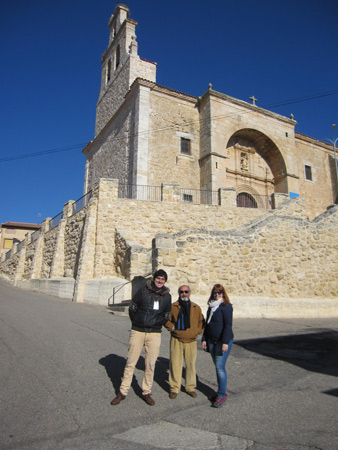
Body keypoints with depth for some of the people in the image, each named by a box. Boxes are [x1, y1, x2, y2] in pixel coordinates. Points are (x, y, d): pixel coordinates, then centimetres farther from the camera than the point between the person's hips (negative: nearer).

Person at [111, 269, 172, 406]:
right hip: (137, 332, -1)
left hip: (154, 334, 1)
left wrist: (154, 324, 5)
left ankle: (146, 392, 24)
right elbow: (132, 308, 3)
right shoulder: (143, 290, -4)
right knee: (130, 362, 5)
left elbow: (166, 316, 12)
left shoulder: (167, 296, 3)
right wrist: (136, 324, 7)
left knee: (150, 364, 6)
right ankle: (122, 392, 19)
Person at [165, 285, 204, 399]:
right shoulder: (173, 307, 1)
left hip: (191, 341, 2)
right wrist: (171, 327, -5)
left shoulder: (196, 308, 7)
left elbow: (201, 321, 18)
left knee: (191, 364, 9)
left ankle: (190, 387, 26)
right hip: (176, 340, -2)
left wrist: (198, 331, 4)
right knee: (175, 364, 2)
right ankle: (174, 388, 17)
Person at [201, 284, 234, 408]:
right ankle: (222, 392, 24)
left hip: (223, 341, -7)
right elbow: (207, 324, 18)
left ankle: (222, 395, 3)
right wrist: (204, 339, 13)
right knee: (218, 366, 13)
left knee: (220, 367, -7)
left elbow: (228, 325, -15)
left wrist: (225, 342, -20)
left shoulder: (226, 306, -10)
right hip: (212, 341, 7)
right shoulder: (211, 307, 13)